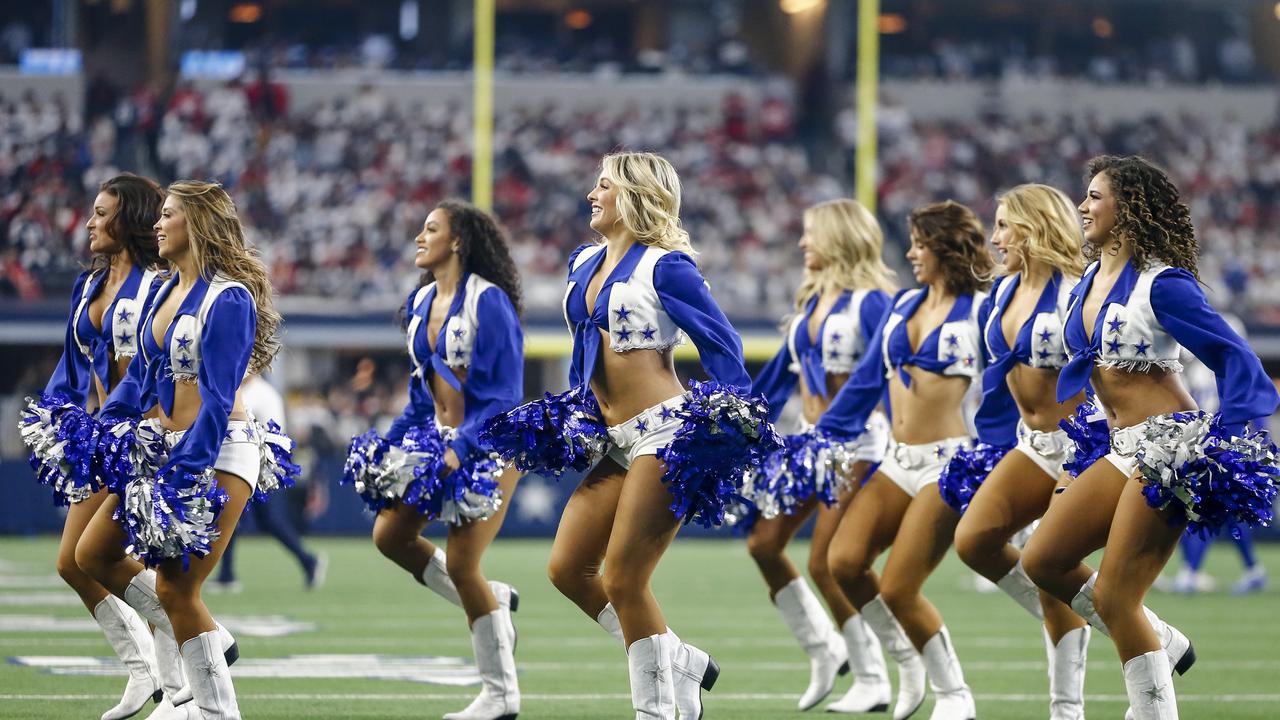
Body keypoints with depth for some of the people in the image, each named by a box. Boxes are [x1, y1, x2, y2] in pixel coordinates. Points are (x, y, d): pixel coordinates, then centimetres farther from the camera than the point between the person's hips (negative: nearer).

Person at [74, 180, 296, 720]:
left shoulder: (228, 299, -15)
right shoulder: (167, 291, 10)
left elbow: (217, 398, -20)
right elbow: (142, 373, 17)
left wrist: (187, 473, -24)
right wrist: (100, 429, 8)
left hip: (218, 453, -9)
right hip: (159, 448, 9)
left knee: (175, 589, -8)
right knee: (94, 553, 9)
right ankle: (204, 639, 18)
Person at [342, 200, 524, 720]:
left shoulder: (488, 300, -16)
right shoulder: (421, 302, 10)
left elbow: (504, 392, -19)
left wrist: (461, 450, -26)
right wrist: (390, 442, 10)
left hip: (489, 445, -9)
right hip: (439, 441, 9)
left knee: (461, 562, -11)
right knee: (390, 535, 1)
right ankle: (491, 601, 18)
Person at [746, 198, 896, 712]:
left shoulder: (869, 302, -12)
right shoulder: (811, 300, 12)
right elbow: (780, 373, 18)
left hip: (854, 441, -8)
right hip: (810, 439, 8)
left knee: (826, 563, -10)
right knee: (763, 543, 4)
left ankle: (872, 683, 1)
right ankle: (824, 651, 17)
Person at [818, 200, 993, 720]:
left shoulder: (979, 311, -5)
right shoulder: (904, 305, 13)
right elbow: (867, 378, 17)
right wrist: (825, 436, 14)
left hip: (948, 462, -6)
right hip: (899, 462, 6)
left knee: (898, 589, -11)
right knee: (844, 561, -11)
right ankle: (906, 658, 11)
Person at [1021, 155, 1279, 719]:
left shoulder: (1160, 285, -12)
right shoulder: (1090, 283, 12)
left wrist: (1225, 444, -22)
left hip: (1169, 444, -9)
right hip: (1122, 449, 9)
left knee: (1114, 596, -10)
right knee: (1042, 561, 6)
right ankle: (1162, 645, 18)